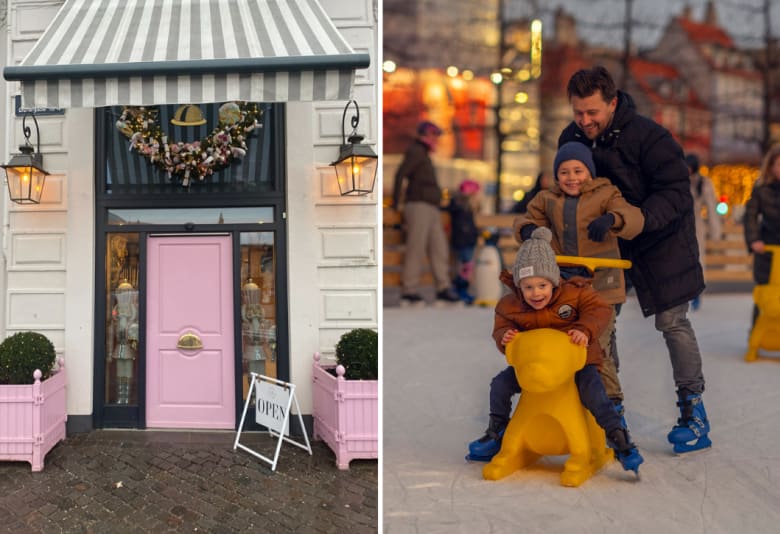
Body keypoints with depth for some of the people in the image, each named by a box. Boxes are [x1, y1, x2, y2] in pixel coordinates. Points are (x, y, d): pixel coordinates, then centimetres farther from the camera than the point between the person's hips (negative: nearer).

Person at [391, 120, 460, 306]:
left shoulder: (424, 156, 27)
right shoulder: (415, 152, -3)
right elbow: (400, 174, -14)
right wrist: (396, 203, -15)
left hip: (431, 209, 9)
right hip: (419, 206, -9)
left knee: (440, 248, 1)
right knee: (416, 249, -12)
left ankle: (443, 289, 0)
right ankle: (409, 292, -11)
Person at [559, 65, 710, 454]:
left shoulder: (648, 135, -24)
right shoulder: (571, 138, -6)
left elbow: (676, 192, -26)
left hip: (661, 240, -5)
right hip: (607, 245, 5)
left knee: (673, 322, -1)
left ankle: (693, 410, 13)